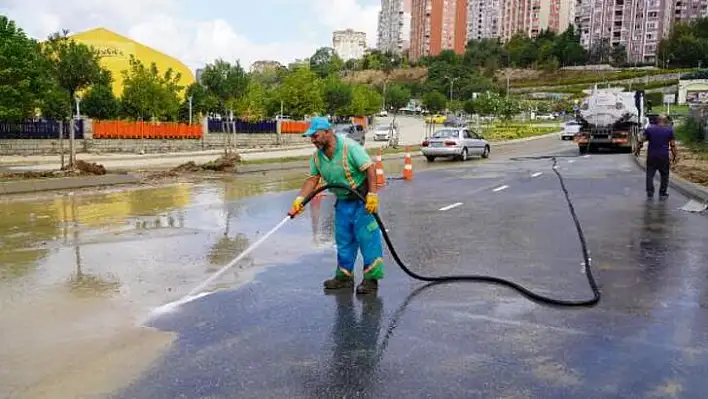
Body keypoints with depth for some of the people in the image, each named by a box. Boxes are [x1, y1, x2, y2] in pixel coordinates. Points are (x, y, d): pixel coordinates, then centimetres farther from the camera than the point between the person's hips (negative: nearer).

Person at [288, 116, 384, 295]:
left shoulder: (349, 147, -21)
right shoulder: (317, 156, 0)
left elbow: (370, 169, -22)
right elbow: (312, 179, 3)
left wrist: (372, 195, -28)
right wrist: (300, 199, -9)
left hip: (362, 199, -7)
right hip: (342, 201, 7)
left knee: (367, 238, -4)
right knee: (343, 240, 13)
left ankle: (371, 278, 3)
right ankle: (344, 276, 24)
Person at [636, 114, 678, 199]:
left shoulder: (649, 129, 1)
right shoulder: (669, 130, -1)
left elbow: (641, 141, -2)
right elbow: (672, 145, -3)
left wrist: (637, 150, 11)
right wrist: (674, 156, 6)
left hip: (651, 156, 1)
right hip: (664, 157, -1)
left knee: (650, 175, 8)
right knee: (664, 176, 12)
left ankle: (650, 193, 6)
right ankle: (663, 194, 15)